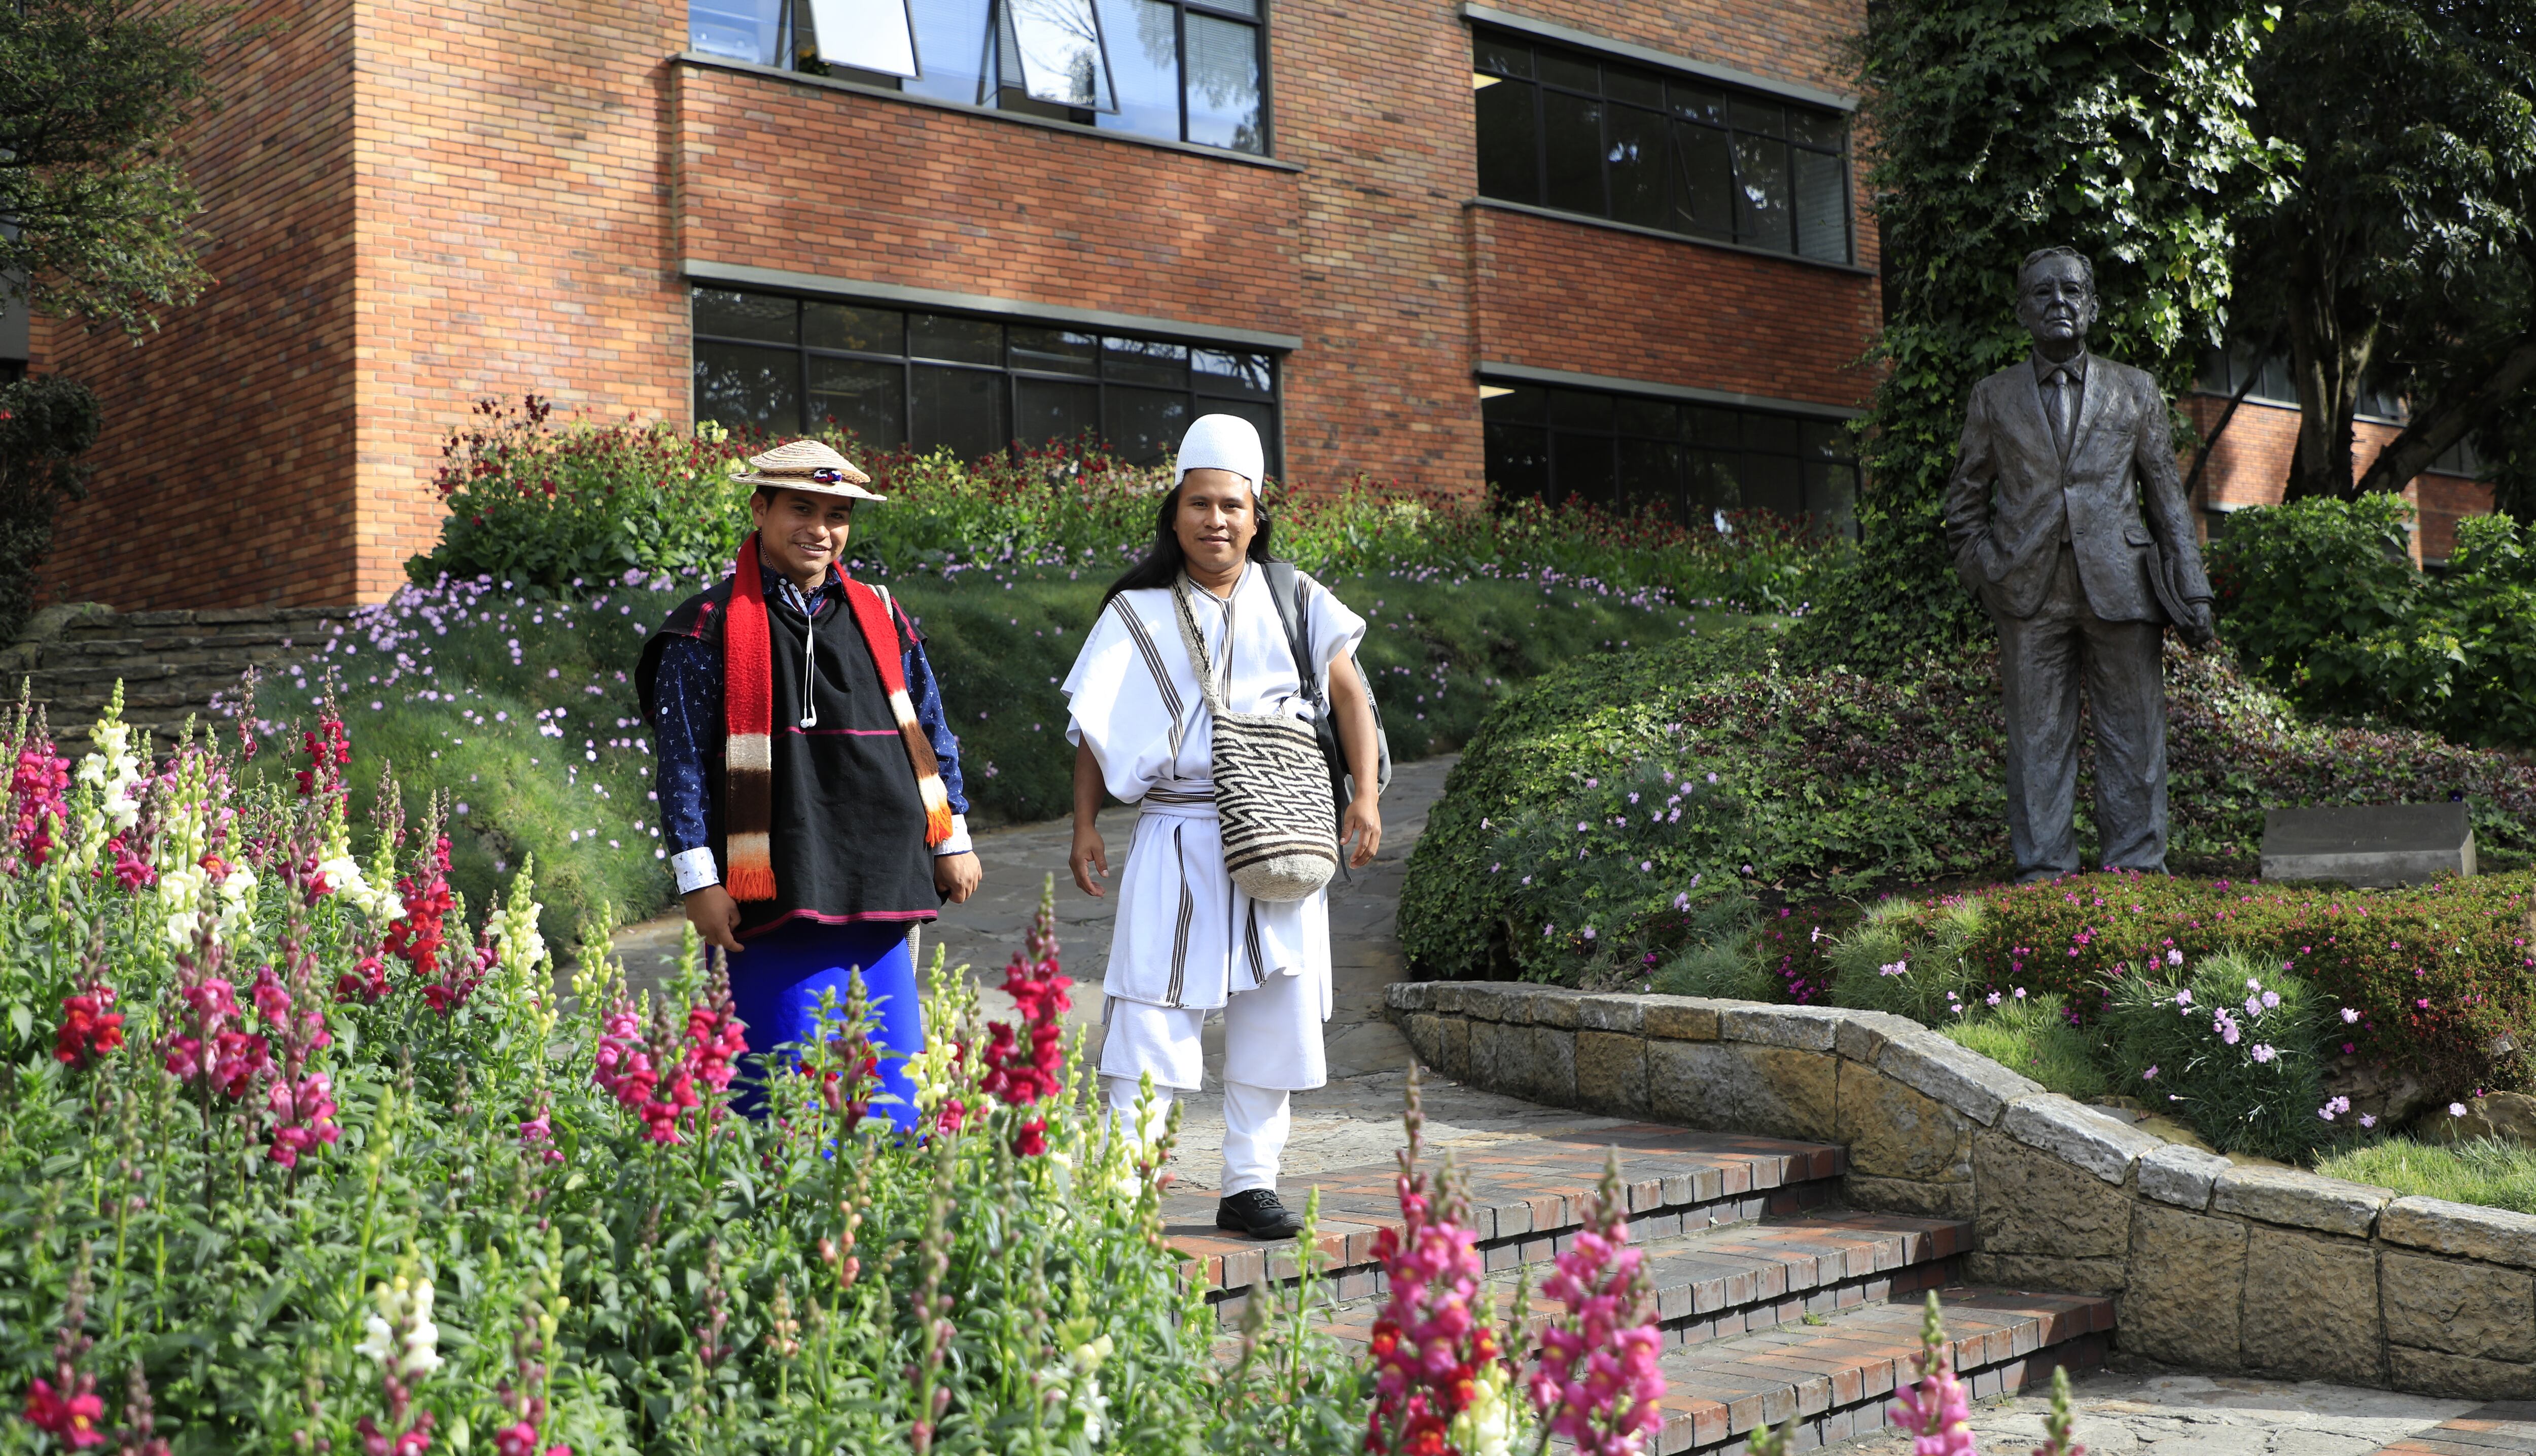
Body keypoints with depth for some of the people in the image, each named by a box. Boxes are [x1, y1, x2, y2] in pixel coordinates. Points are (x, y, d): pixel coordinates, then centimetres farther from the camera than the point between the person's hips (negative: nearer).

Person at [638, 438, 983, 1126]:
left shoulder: (881, 618, 13)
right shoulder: (711, 628, -2)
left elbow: (930, 731, 19)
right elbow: (682, 761, -4)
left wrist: (952, 839, 17)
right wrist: (699, 879, -10)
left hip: (880, 896, 5)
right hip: (775, 905, -4)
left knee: (892, 1092, 9)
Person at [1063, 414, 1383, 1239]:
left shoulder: (1292, 601, 8)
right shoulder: (1138, 613, 6)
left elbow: (1349, 692, 5)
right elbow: (1094, 726, 8)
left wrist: (1365, 797, -5)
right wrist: (1085, 828, 1)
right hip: (1178, 842, -2)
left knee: (1273, 1018, 6)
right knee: (1152, 1015, -8)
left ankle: (1250, 1184, 15)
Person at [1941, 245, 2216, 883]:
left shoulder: (2136, 391, 12)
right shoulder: (1993, 398, 11)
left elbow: (2167, 496, 11)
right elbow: (1964, 498, 16)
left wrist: (2192, 590, 5)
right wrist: (1982, 569, 3)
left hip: (2119, 585, 0)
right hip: (2030, 591, 0)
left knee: (2134, 734, 3)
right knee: (2037, 737, 2)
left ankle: (2138, 871, 10)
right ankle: (2043, 873, 8)